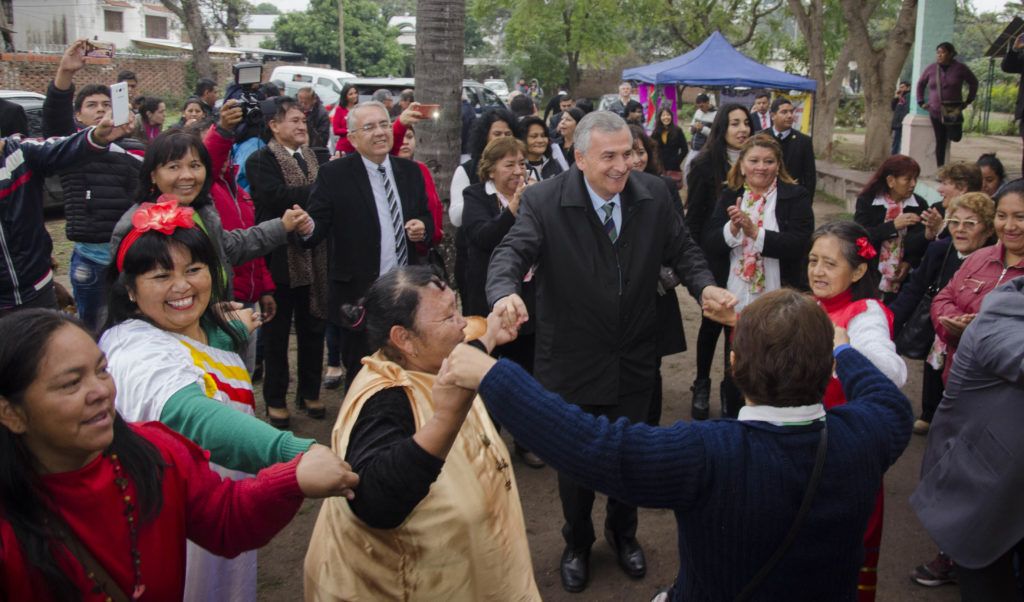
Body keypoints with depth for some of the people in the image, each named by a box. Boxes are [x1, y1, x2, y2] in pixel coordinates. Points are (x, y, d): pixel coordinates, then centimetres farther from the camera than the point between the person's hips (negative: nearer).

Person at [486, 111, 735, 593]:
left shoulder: (655, 195, -6)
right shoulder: (543, 201, -17)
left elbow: (681, 249, 1)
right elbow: (513, 251, -25)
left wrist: (705, 284, -20)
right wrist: (505, 293, -47)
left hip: (634, 359, 3)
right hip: (572, 360, -2)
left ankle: (623, 532, 50)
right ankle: (577, 543, 44)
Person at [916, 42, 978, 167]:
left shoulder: (960, 68, -2)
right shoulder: (931, 68, 2)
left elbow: (973, 82, 10)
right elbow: (920, 84, 16)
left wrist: (968, 101, 5)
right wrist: (921, 102, 10)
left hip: (953, 110, -1)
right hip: (935, 111, 1)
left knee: (955, 137, -10)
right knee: (940, 141, -1)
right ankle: (940, 169, 5)